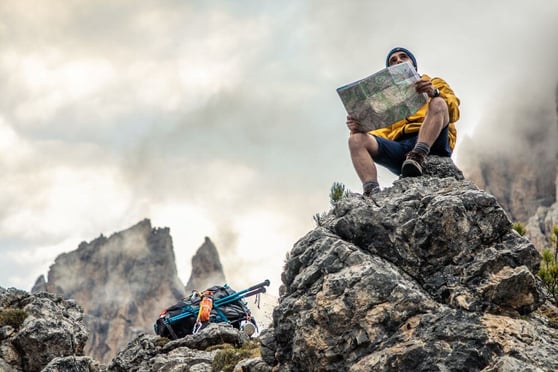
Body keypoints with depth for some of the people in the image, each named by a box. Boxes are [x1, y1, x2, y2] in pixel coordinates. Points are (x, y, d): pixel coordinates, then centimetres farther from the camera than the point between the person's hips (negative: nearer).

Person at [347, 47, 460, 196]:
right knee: (356, 139, -20)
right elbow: (381, 133, 17)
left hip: (432, 144, -2)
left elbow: (454, 113, 6)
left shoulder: (435, 83, 26)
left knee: (438, 104, -27)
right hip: (399, 145, 2)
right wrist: (358, 127, -5)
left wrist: (434, 92, -14)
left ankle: (419, 156, -44)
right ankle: (372, 192, -39)